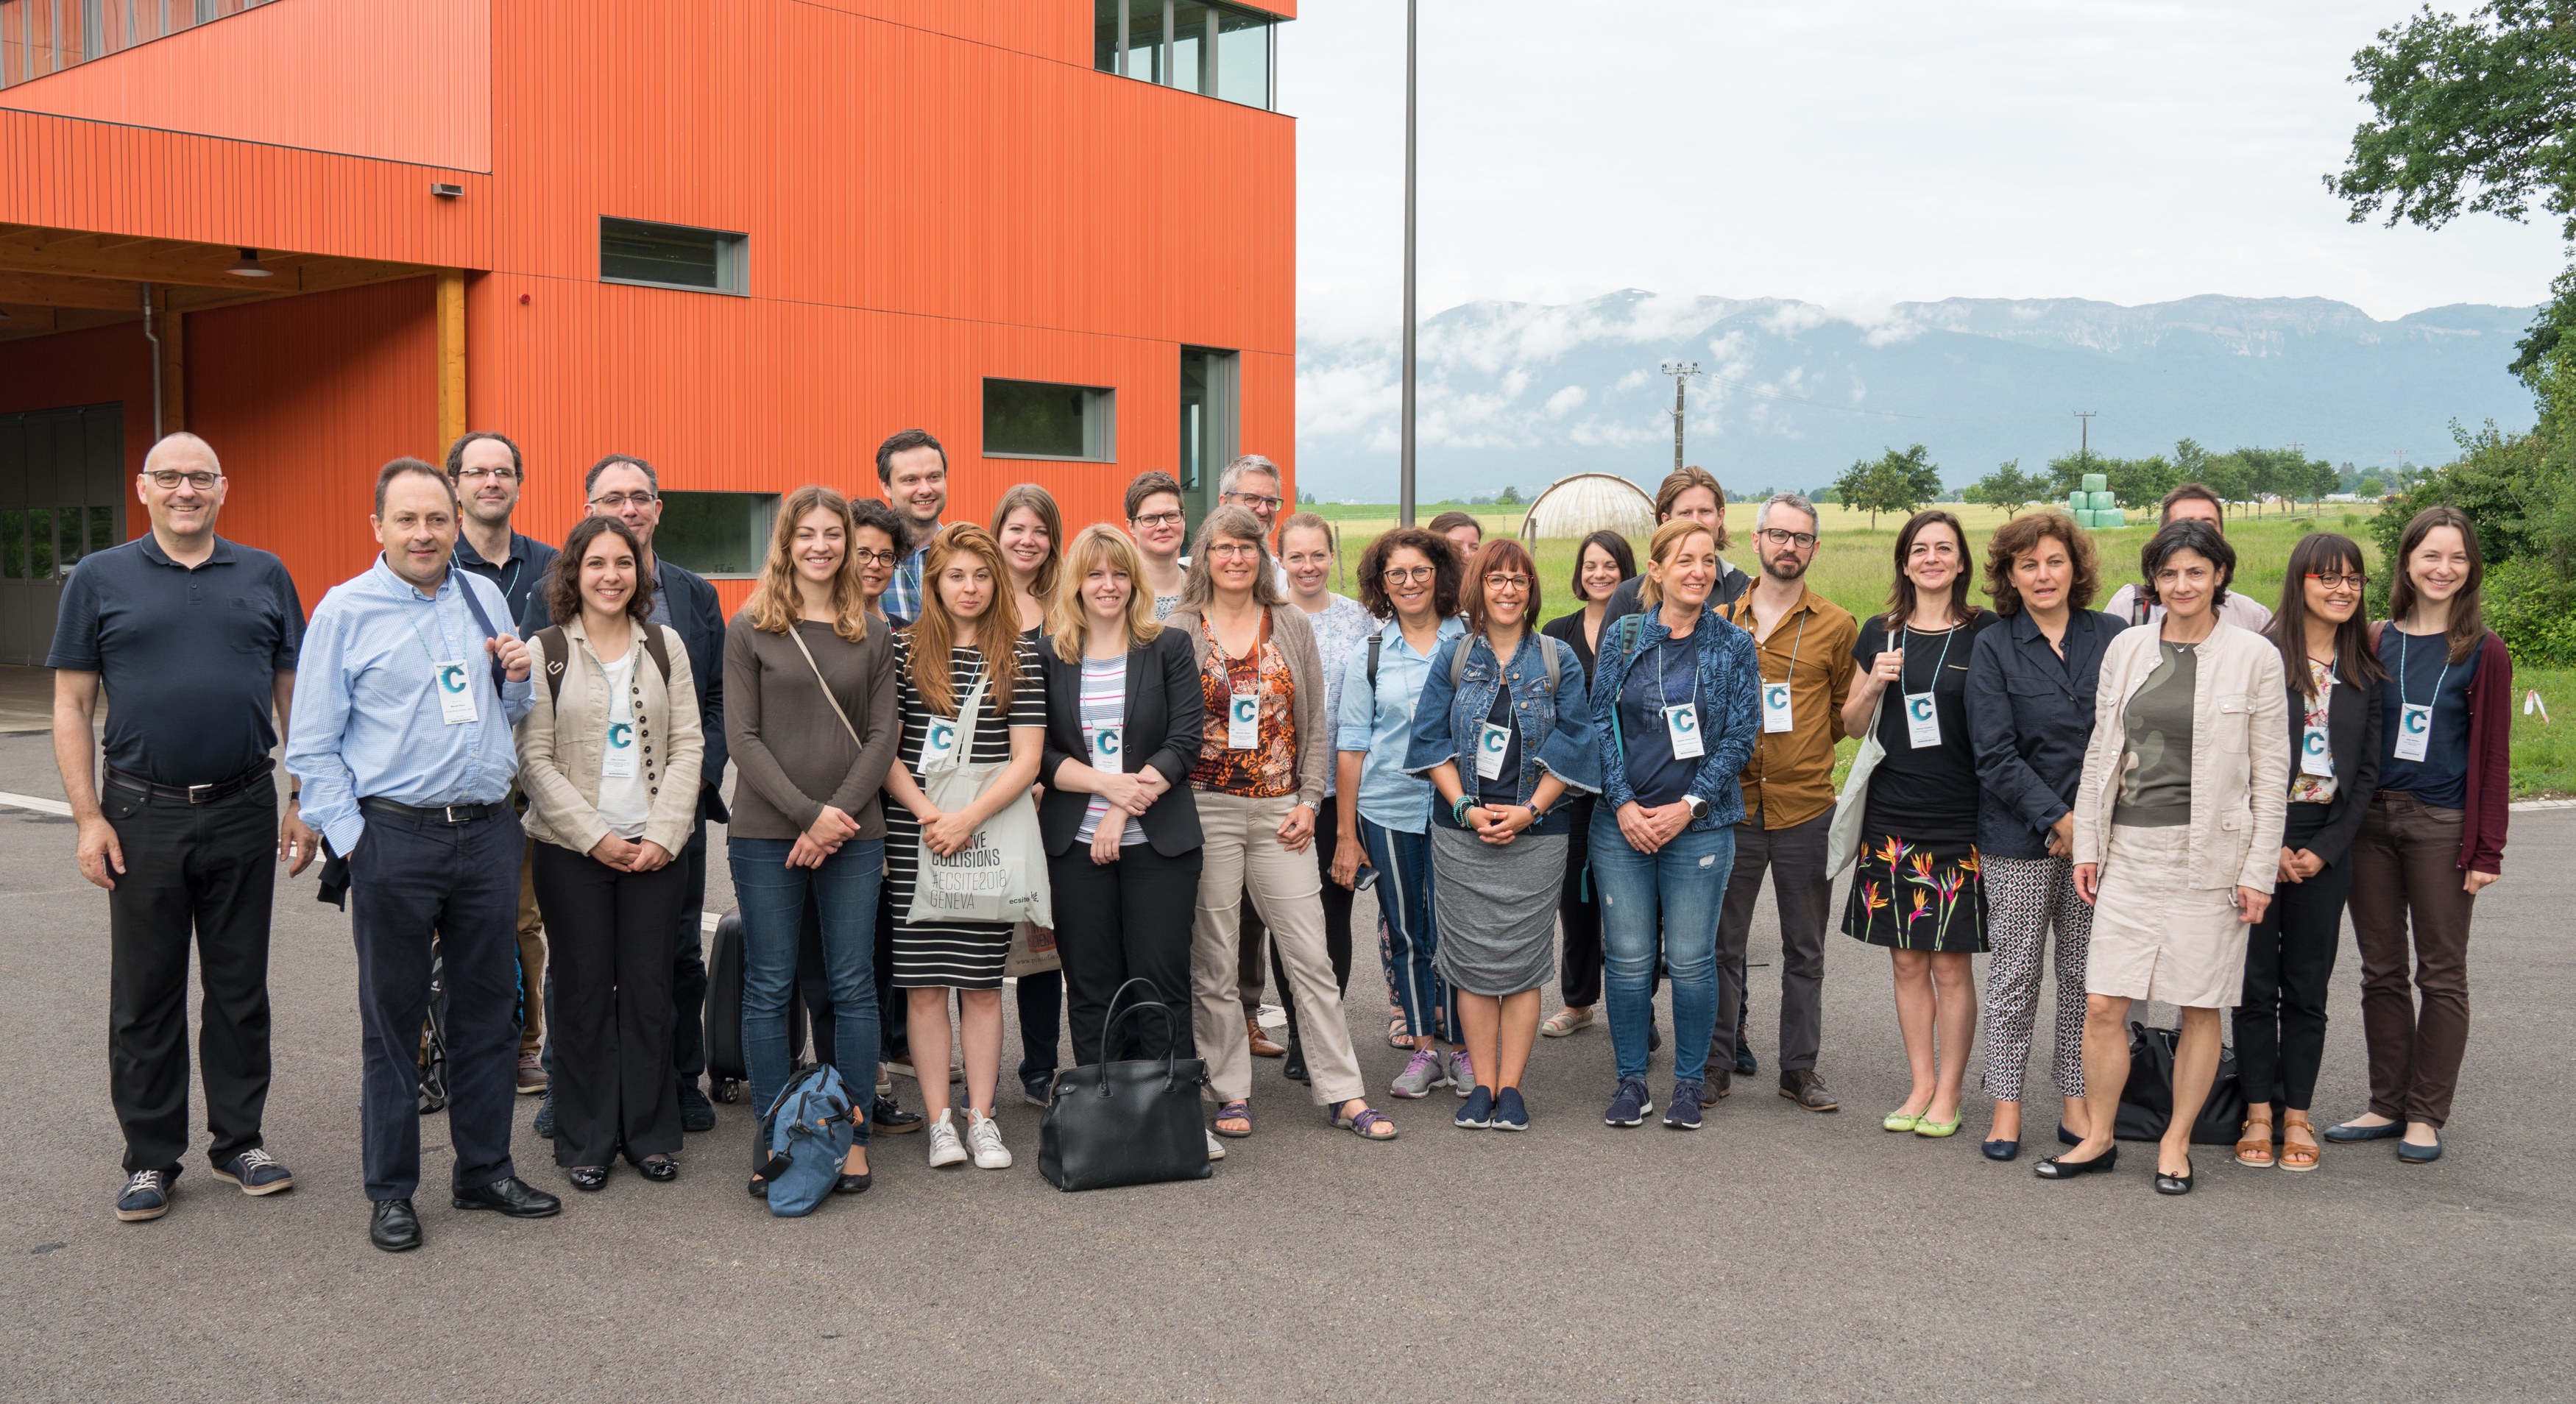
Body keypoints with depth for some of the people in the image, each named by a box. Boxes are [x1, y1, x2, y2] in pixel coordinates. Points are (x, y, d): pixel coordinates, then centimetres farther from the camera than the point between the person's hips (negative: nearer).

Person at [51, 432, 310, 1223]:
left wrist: (303, 803, 4)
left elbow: (294, 694, 9)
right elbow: (71, 706, 1)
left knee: (241, 988, 9)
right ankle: (151, 1157, 17)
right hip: (142, 816, -1)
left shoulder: (265, 577, 7)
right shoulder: (100, 579, 3)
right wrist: (89, 817, -6)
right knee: (145, 995, 6)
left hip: (244, 810, 1)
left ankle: (240, 1141, 21)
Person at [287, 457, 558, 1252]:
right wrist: (349, 840, -10)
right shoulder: (345, 611, -2)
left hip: (488, 830, 4)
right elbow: (313, 747, -2)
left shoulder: (485, 599, 11)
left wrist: (517, 678, -1)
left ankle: (485, 1171, 25)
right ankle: (391, 1192, 17)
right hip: (394, 837, -4)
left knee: (489, 1008, 11)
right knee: (393, 1018, 5)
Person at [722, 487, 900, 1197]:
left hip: (854, 834, 2)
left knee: (853, 985, 3)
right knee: (768, 987, 2)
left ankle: (853, 1138, 11)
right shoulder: (749, 630, 3)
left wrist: (839, 815, -9)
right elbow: (744, 736, -3)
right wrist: (808, 812, -12)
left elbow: (881, 736, 4)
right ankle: (773, 1141, 11)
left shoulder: (874, 635, 9)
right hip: (766, 833, -1)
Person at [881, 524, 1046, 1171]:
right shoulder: (904, 649, 3)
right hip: (915, 837, 0)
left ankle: (981, 1117, 13)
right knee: (923, 983, 2)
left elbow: (1026, 758, -2)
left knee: (981, 982, 5)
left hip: (991, 832, 0)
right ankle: (939, 1120, 10)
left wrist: (968, 818, -14)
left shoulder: (1020, 654, 3)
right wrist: (927, 814, -13)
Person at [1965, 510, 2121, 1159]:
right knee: (2015, 973, 2)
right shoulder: (1993, 647, 1)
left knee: (2087, 974, 6)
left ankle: (2076, 1102, 17)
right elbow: (1996, 753, -5)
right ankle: (2006, 1105, 12)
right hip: (2019, 837, -2)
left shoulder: (2113, 637, 5)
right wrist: (2058, 819, -12)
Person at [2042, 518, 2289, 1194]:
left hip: (2211, 853, -3)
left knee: (2200, 1007, 5)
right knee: (2103, 1004, 1)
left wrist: (2259, 871, -6)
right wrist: (2087, 845, 8)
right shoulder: (2126, 648, 7)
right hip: (2131, 848, 3)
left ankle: (2175, 1144, 20)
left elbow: (2271, 774, -2)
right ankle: (2098, 1137, 17)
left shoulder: (2254, 656, -3)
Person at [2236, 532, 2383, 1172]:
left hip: (2325, 849, 3)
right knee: (2256, 981, 2)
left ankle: (2297, 1114, 15)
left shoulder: (2365, 673, 8)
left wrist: (2324, 850, -4)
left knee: (2307, 987, 7)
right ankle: (2258, 1113, 12)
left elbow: (2366, 772, 7)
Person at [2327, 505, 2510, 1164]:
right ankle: (2388, 1105, 19)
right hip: (2372, 820, 4)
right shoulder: (2376, 642, 8)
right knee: (2381, 971, 9)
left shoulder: (2483, 652, -1)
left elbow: (2492, 755, -3)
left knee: (2441, 974, 4)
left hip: (2441, 828, -3)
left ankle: (2426, 1115, 12)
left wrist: (2486, 849, -7)